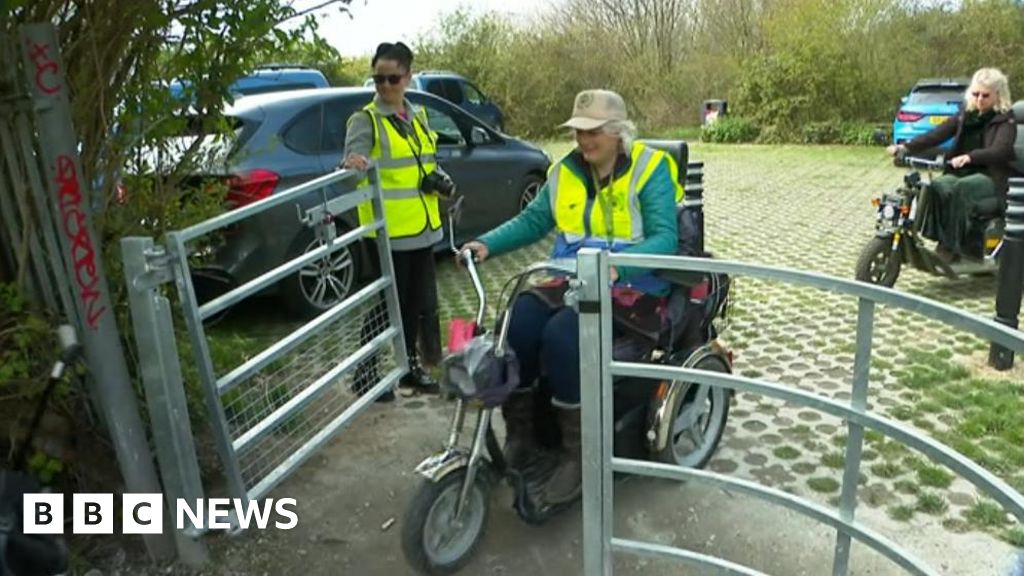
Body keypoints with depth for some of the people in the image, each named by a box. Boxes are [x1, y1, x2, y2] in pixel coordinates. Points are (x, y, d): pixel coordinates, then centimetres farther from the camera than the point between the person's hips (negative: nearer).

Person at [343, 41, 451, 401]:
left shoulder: (417, 116, 13)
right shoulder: (365, 120, -9)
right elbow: (352, 159, -24)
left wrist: (441, 180, 3)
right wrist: (356, 162, -47)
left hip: (422, 227, 7)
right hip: (387, 231, -7)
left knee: (416, 302, 16)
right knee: (385, 304, 0)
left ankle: (410, 366, 33)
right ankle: (365, 373, 16)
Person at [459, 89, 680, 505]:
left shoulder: (650, 169, -9)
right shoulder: (566, 171, 9)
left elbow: (664, 238, -19)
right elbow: (532, 221, 12)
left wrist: (616, 265, -38)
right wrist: (488, 244, -5)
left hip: (633, 286, -5)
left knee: (562, 334, -32)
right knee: (517, 323, -22)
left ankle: (577, 452, -15)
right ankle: (518, 435, -6)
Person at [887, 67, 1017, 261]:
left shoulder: (1005, 120, -2)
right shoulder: (966, 116, 13)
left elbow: (1000, 150, -21)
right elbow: (937, 134, -1)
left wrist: (970, 156, -42)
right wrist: (905, 147, -19)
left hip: (990, 177, -4)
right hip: (960, 172, 4)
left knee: (959, 189, -36)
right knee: (936, 187, -30)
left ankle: (951, 246, -31)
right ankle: (940, 239, -26)